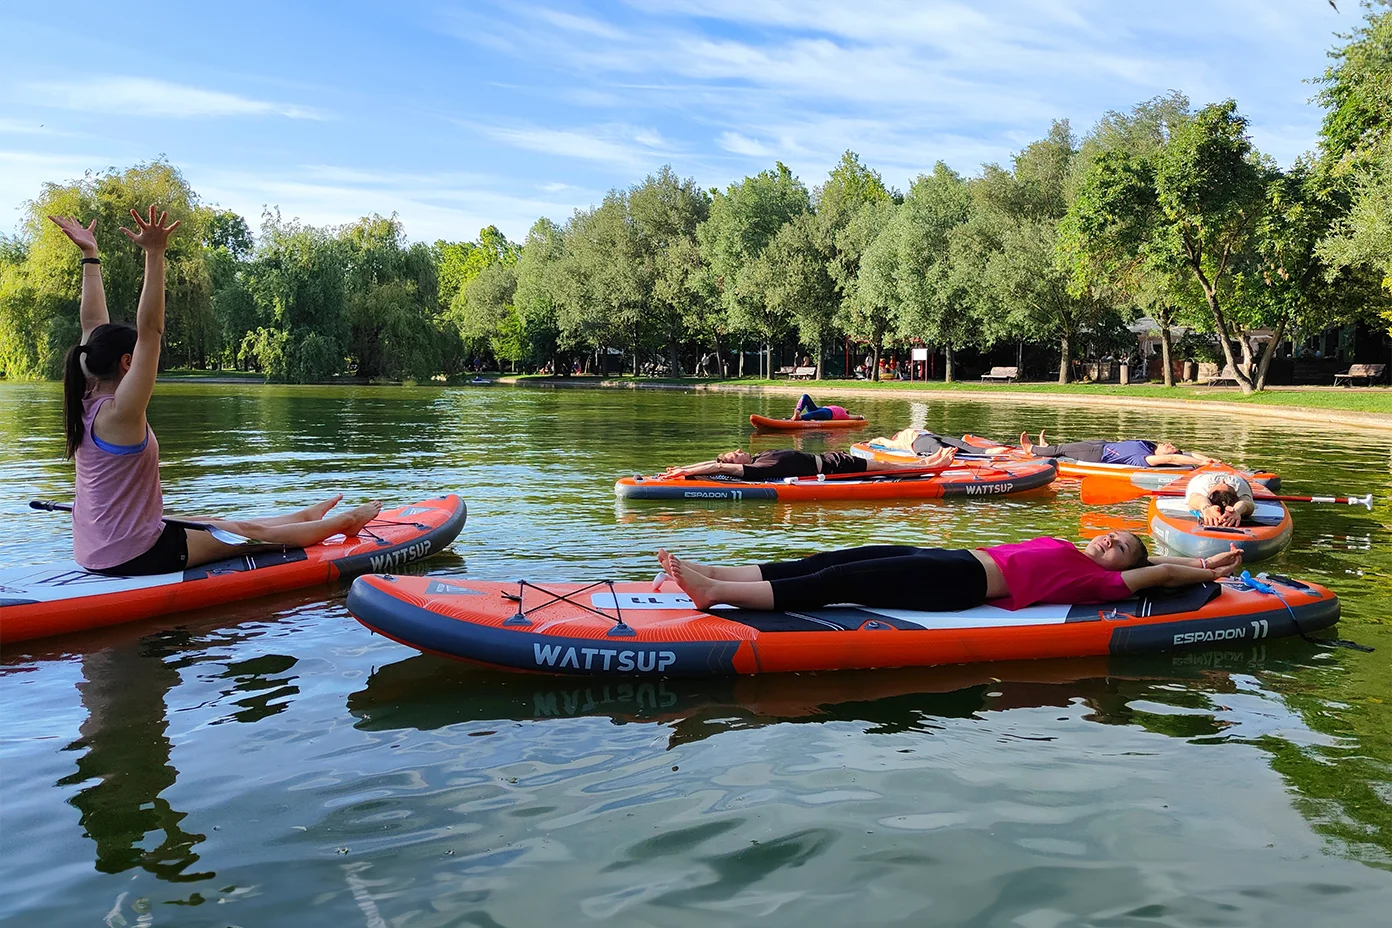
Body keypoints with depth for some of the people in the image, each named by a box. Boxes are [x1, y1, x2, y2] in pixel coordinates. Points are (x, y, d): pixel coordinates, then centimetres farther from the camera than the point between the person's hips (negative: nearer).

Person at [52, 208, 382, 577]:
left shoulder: (86, 405, 1)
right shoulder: (119, 413, -23)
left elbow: (93, 323, 8)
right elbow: (150, 332, -32)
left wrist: (90, 256, 14)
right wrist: (154, 256, -35)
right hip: (135, 556, -9)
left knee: (216, 523, 24)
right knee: (249, 532, 6)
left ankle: (307, 516, 42)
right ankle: (345, 522, 22)